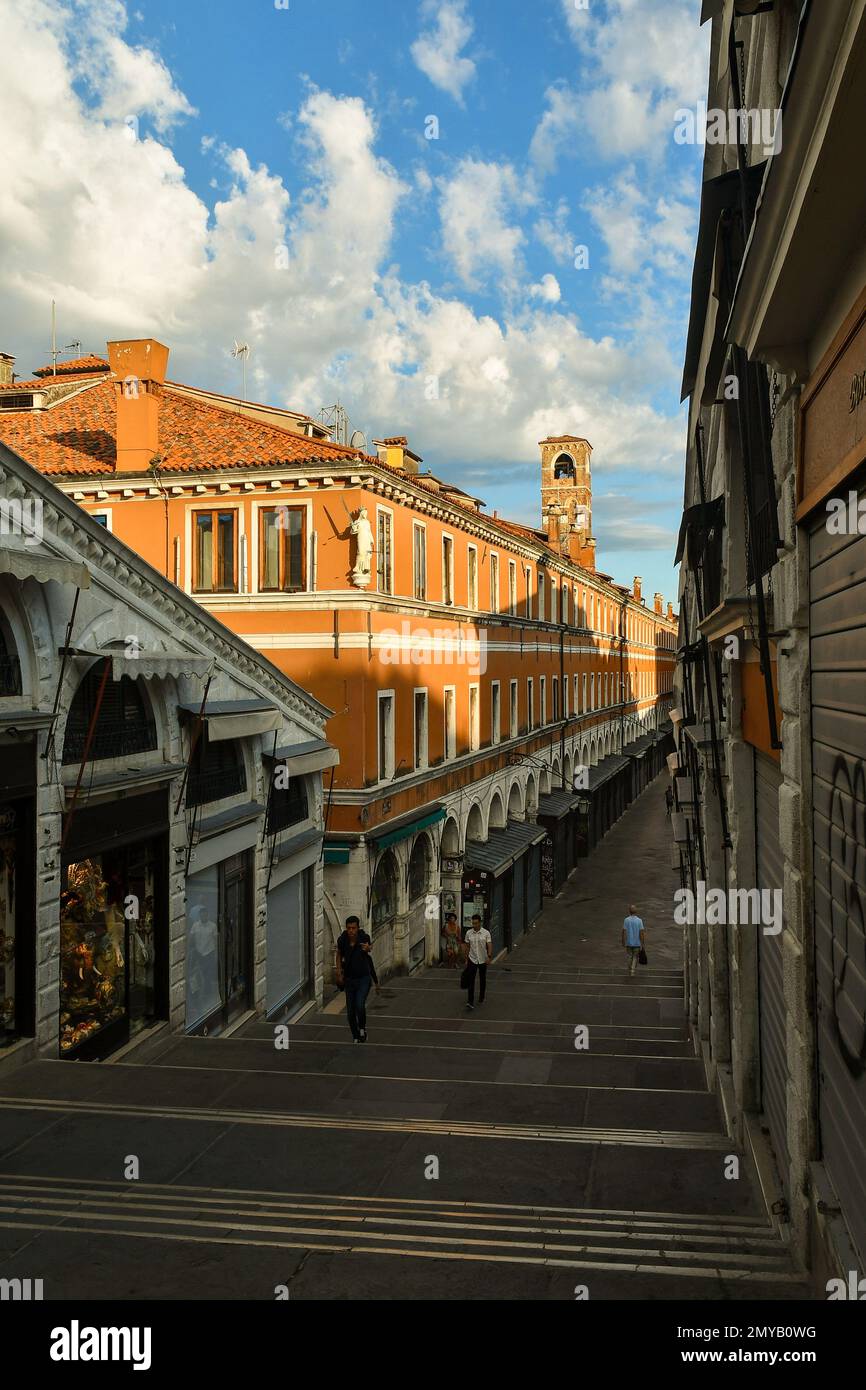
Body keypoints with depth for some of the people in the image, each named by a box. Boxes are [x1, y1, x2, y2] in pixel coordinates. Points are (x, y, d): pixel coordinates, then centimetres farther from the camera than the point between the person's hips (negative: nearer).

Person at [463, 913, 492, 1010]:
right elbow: (467, 947, 8)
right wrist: (466, 959, 8)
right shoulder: (468, 933, -1)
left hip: (483, 960, -1)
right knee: (471, 981, -9)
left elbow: (489, 946, -13)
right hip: (472, 960, 1)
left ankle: (481, 997, 35)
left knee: (482, 980, 14)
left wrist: (489, 956, -27)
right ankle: (471, 1002, -14)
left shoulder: (486, 933, -8)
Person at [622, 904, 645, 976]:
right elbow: (641, 933, -10)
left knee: (630, 957, 16)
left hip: (628, 943, 1)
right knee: (635, 957, 13)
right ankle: (633, 971, -1)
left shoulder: (626, 920, -9)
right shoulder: (639, 920, -9)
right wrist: (642, 944, -2)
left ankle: (630, 972, 23)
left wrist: (623, 942, 2)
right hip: (637, 943, -1)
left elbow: (624, 932, -9)